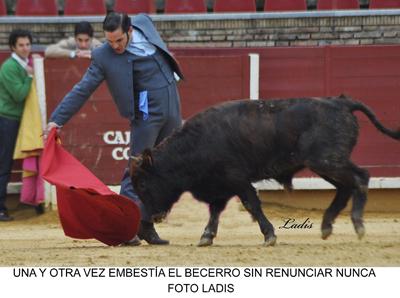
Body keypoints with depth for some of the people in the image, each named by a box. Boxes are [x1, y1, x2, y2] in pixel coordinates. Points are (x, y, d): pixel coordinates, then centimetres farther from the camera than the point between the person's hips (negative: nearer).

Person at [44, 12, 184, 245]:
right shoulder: (103, 57, -14)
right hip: (147, 115, -5)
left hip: (172, 112, 5)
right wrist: (57, 119, -16)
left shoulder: (144, 23, -2)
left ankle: (146, 225, 14)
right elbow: (82, 90, -12)